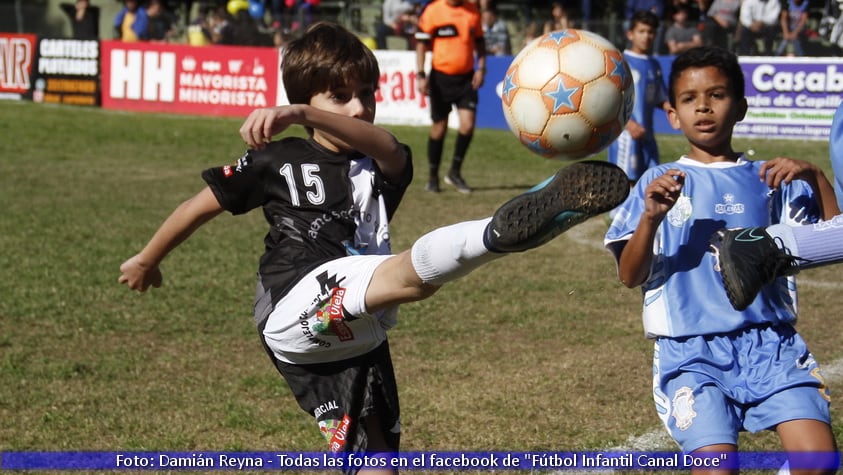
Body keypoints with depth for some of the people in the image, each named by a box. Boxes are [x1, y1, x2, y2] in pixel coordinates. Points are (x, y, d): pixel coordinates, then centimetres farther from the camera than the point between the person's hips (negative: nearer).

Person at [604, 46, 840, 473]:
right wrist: (651, 217, -17)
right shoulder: (660, 183, 8)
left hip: (770, 344, 2)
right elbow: (630, 276, 0)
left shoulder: (769, 181, 12)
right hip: (690, 352, -1)